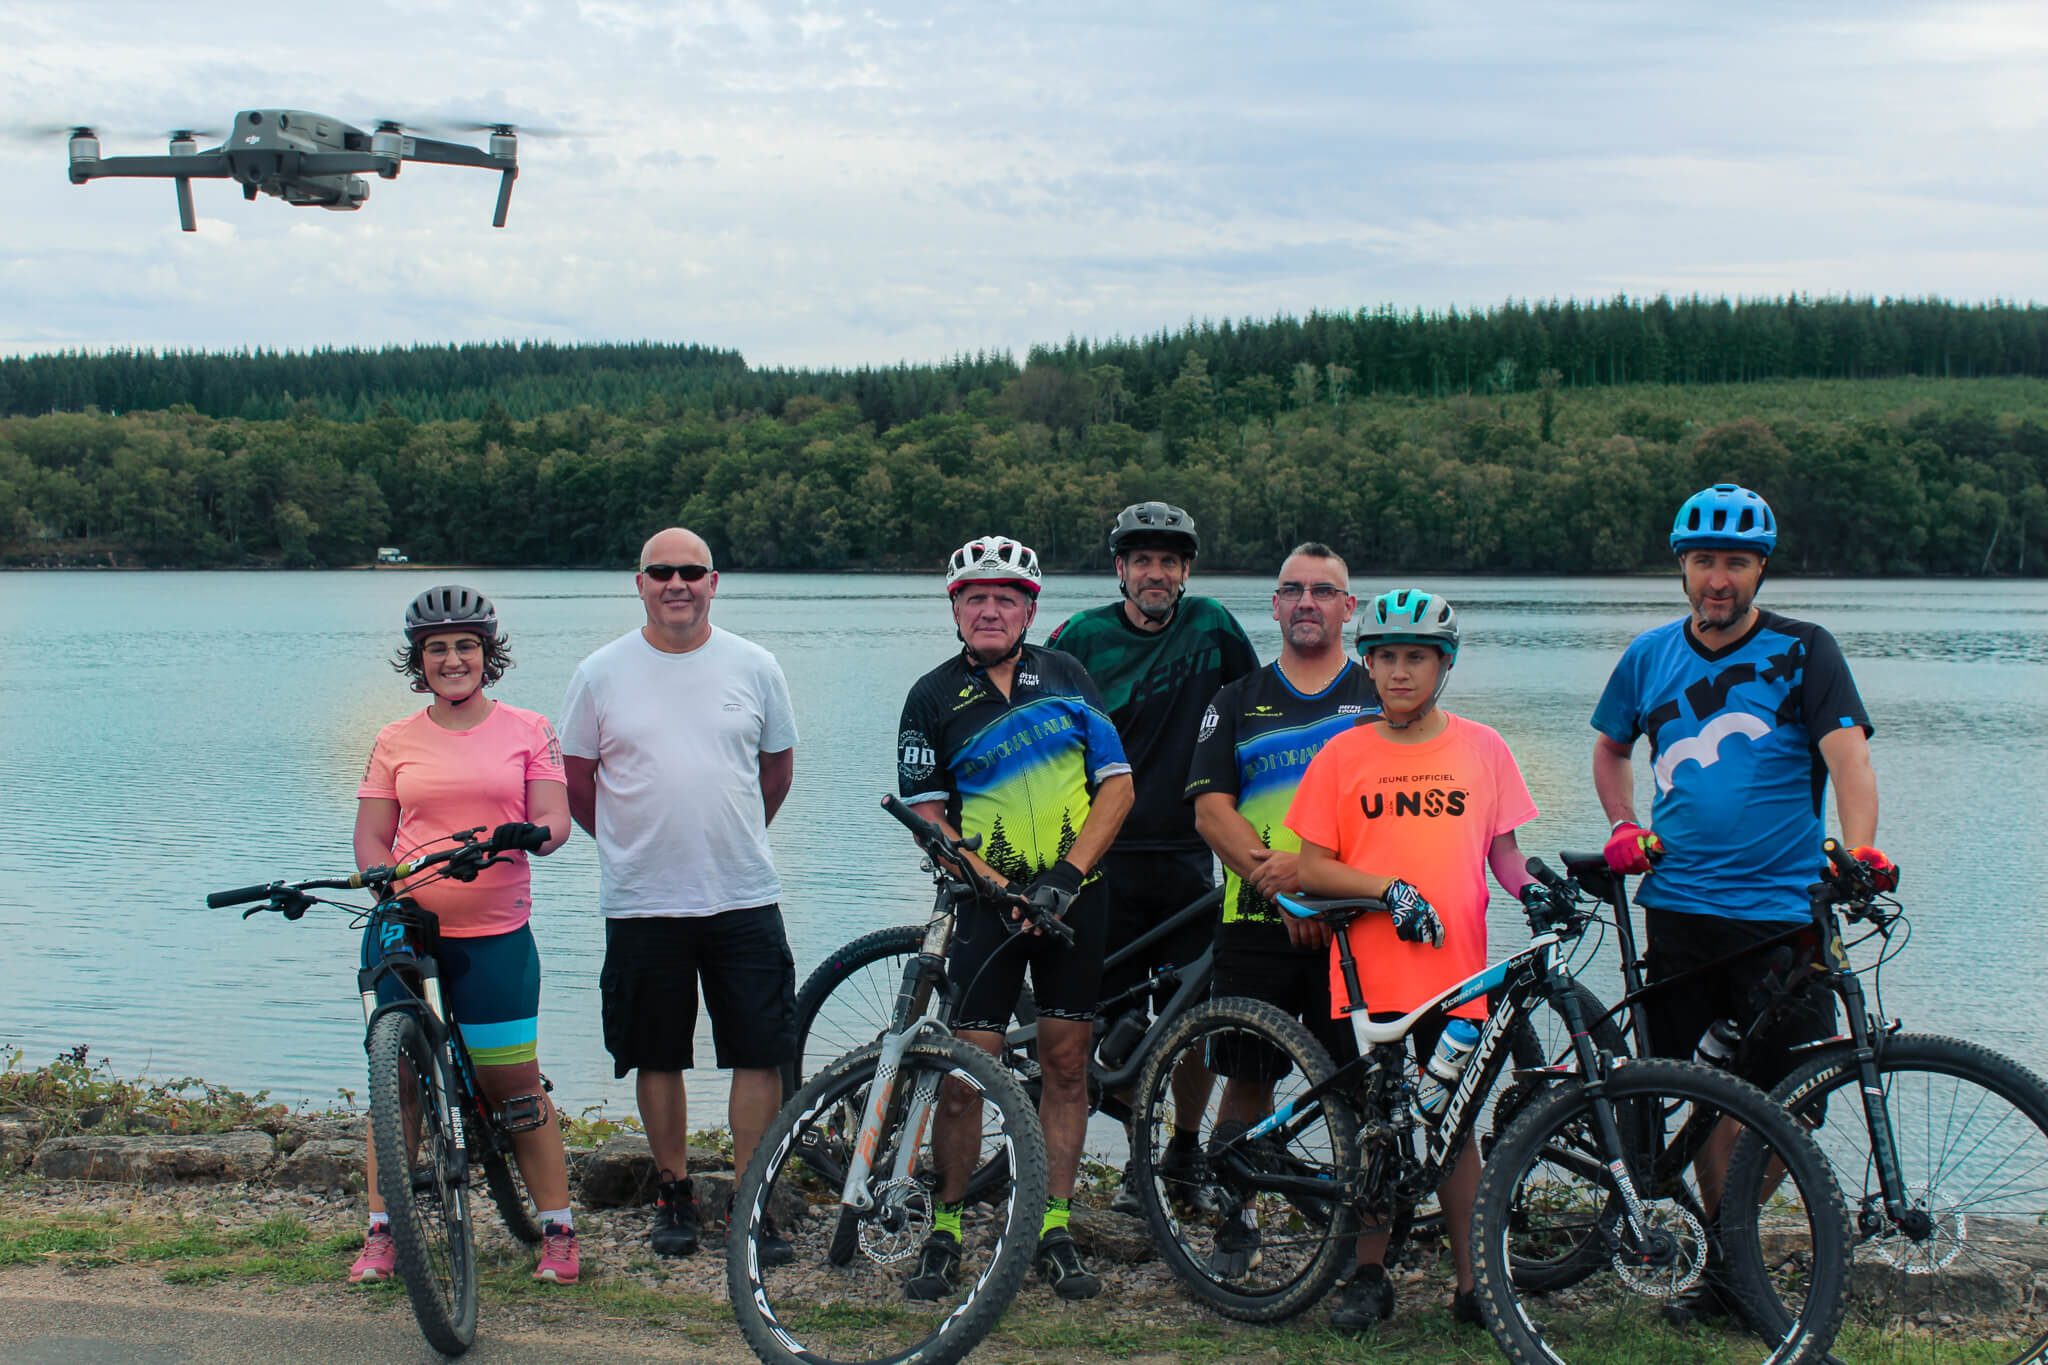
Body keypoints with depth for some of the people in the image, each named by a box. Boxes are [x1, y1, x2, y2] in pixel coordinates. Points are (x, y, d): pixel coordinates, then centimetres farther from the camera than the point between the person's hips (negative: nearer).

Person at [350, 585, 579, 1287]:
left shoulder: (528, 730, 6)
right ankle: (381, 1230, 15)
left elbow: (555, 818, -1)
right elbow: (370, 836, 8)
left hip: (495, 936, -2)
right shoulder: (395, 741, 8)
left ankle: (557, 1230, 10)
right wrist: (386, 883, -13)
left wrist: (531, 834, -24)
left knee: (514, 1082, 0)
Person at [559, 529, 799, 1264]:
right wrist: (634, 843, 9)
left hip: (744, 899, 0)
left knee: (760, 1054, -1)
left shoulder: (753, 667, 3)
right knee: (659, 1058, 8)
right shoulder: (601, 673, 1)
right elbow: (574, 778, 9)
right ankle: (675, 1195, 23)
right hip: (642, 901, 0)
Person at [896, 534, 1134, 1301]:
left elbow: (1117, 785, 4)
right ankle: (944, 1233, 6)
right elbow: (927, 818, -3)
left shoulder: (1065, 677, 7)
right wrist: (1005, 890, -14)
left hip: (1074, 897, 2)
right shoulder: (934, 698, 1)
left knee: (1065, 1064, 5)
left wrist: (1067, 873, -10)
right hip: (988, 902, -2)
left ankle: (1054, 1232, 13)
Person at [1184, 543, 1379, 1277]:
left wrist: (1309, 863, -15)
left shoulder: (1381, 700, 10)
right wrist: (1276, 882, -12)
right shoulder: (1237, 701, 13)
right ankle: (1233, 1224, 15)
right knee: (1247, 1080, 4)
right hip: (1256, 922, 1)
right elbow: (1211, 809, 2)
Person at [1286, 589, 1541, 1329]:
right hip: (1367, 970, 0)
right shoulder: (1341, 755, 3)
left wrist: (1532, 888, -7)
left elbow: (1502, 851, 13)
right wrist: (1388, 888, -13)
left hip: (1454, 969, 0)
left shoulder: (1482, 748, 7)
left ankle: (1471, 1282, 13)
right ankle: (1369, 1275, 19)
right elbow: (1312, 867, 1)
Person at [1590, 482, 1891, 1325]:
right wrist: (1625, 827, 8)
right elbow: (1610, 747, 25)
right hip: (1678, 908, 3)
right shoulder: (1651, 655, 9)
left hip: (1782, 912, -3)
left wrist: (1859, 851, -31)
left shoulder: (1803, 652, -2)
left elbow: (1848, 756, -14)